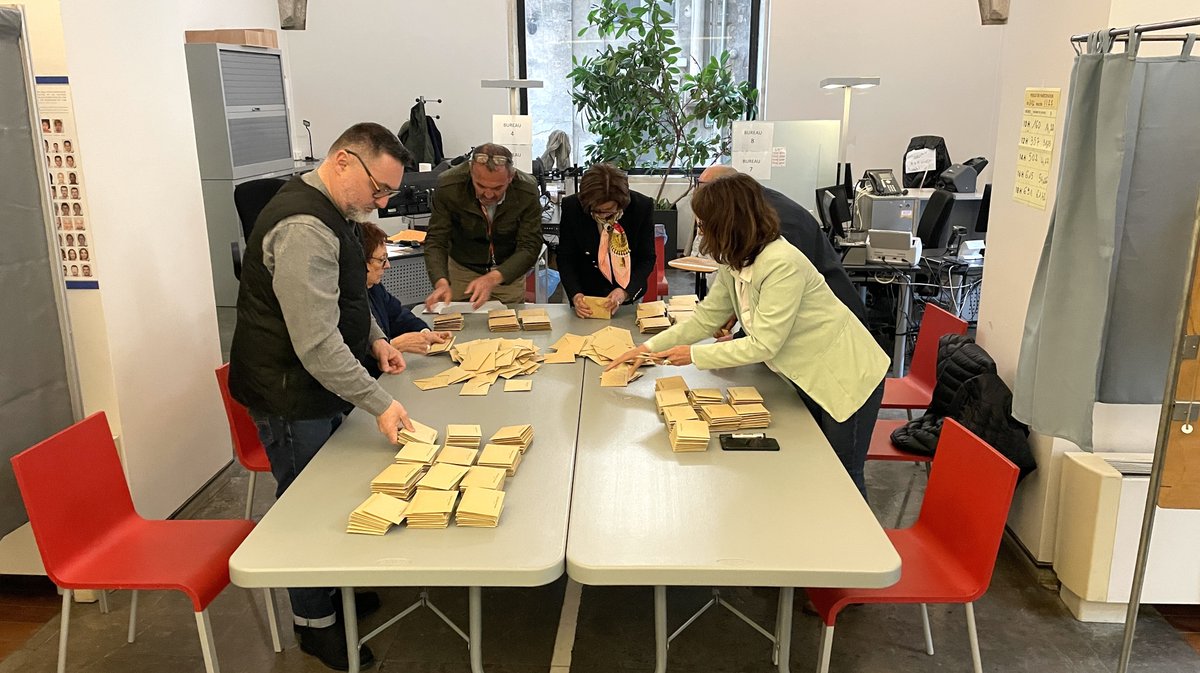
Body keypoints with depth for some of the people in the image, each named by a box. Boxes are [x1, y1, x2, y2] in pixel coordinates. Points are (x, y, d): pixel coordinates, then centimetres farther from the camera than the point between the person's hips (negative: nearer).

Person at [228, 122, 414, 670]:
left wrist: (374, 338, 9)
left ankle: (335, 589, 38)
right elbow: (316, 342, -31)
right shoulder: (303, 227, -26)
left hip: (322, 386, 9)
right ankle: (316, 624, 24)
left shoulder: (331, 213, 8)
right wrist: (380, 404, -29)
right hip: (291, 396, -9)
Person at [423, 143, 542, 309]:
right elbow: (436, 241, -19)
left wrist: (493, 278, -40)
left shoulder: (527, 191, -25)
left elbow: (529, 247, -23)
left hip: (508, 272, 0)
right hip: (462, 269, 0)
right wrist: (441, 282, -38)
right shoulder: (448, 186, -25)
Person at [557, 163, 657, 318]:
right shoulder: (572, 207, -11)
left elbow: (647, 259, -5)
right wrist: (575, 295, -20)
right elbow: (565, 259, -3)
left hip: (629, 298, 1)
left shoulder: (642, 207, -11)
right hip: (586, 300, -1)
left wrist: (625, 292, -20)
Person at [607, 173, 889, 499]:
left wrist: (695, 355, -20)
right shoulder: (734, 264, -4)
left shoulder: (782, 264, -30)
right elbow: (706, 317, 3)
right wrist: (649, 347, -5)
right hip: (808, 377, 8)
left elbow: (763, 345, -28)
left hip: (847, 377, -8)